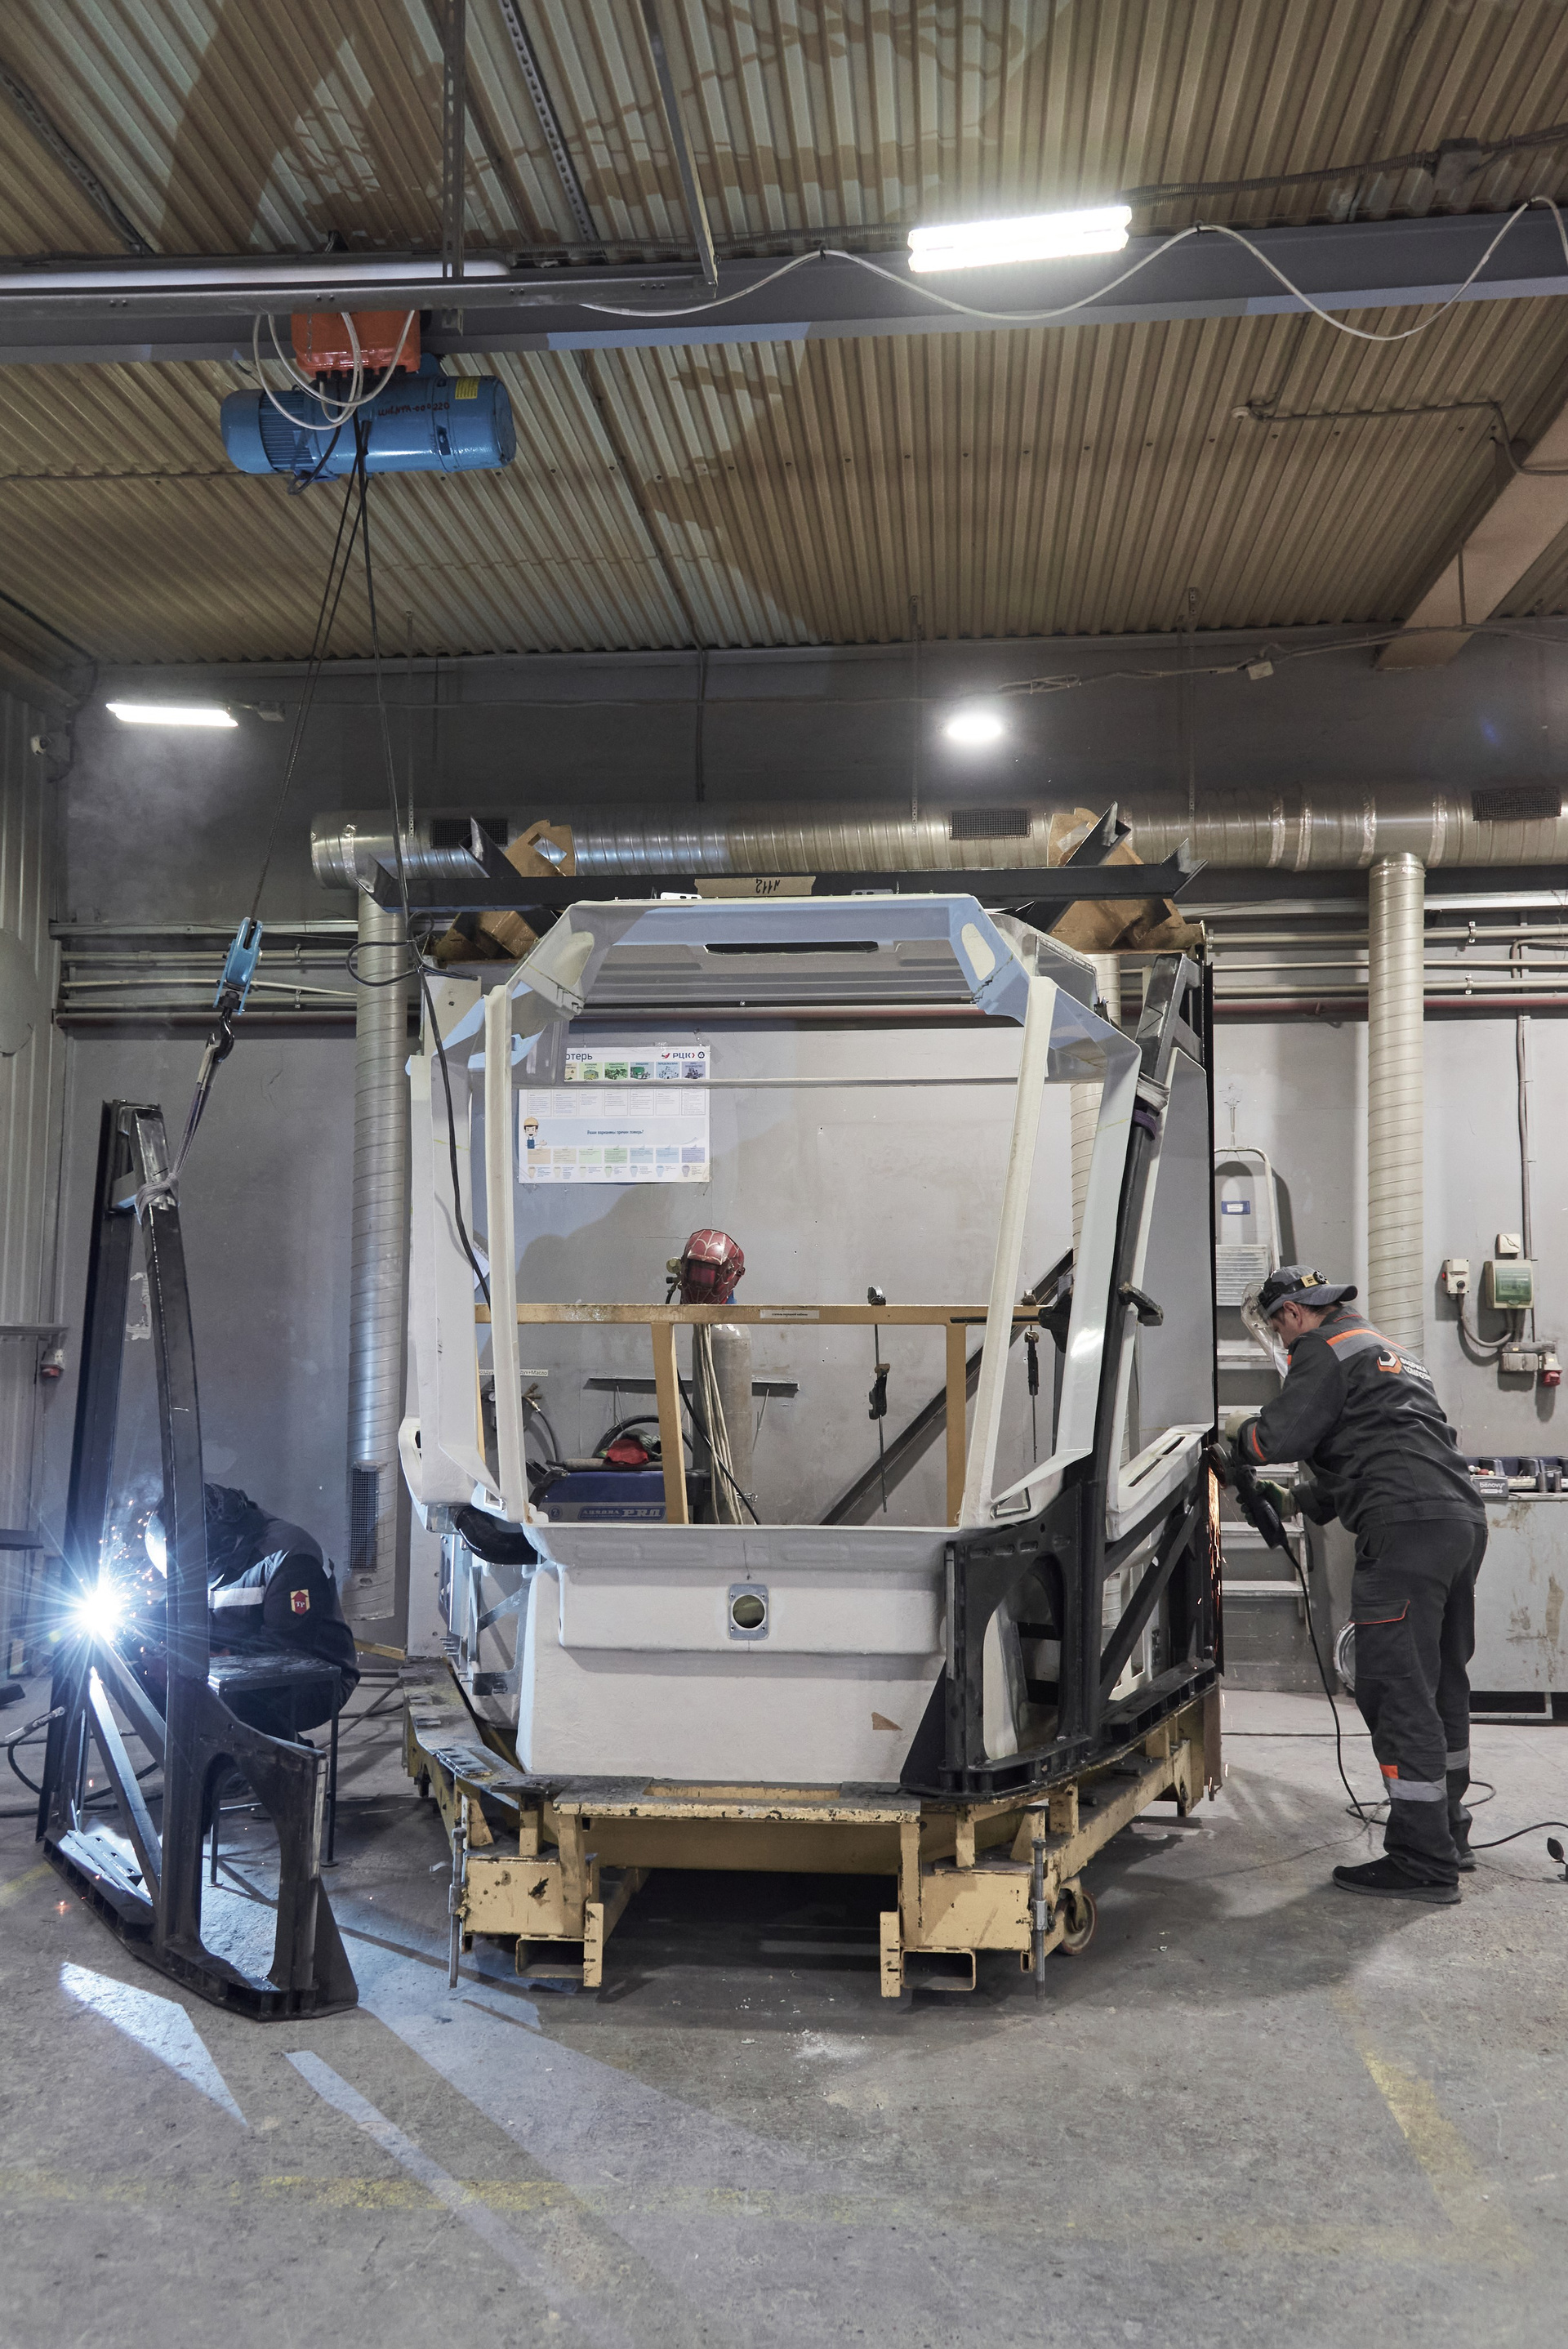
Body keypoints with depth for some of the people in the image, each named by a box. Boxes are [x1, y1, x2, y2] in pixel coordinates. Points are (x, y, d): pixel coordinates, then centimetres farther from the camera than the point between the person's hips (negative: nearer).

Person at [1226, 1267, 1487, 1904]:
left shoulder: (1325, 1350, 0)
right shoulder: (1388, 1352, 31)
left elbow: (1282, 1437, -10)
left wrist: (1242, 1427, 11)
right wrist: (1296, 1500, 37)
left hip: (1407, 1529, -10)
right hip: (1463, 1518, 10)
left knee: (1396, 1690, -7)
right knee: (1440, 1684, 19)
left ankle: (1423, 1862, -6)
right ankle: (1448, 1835, 30)